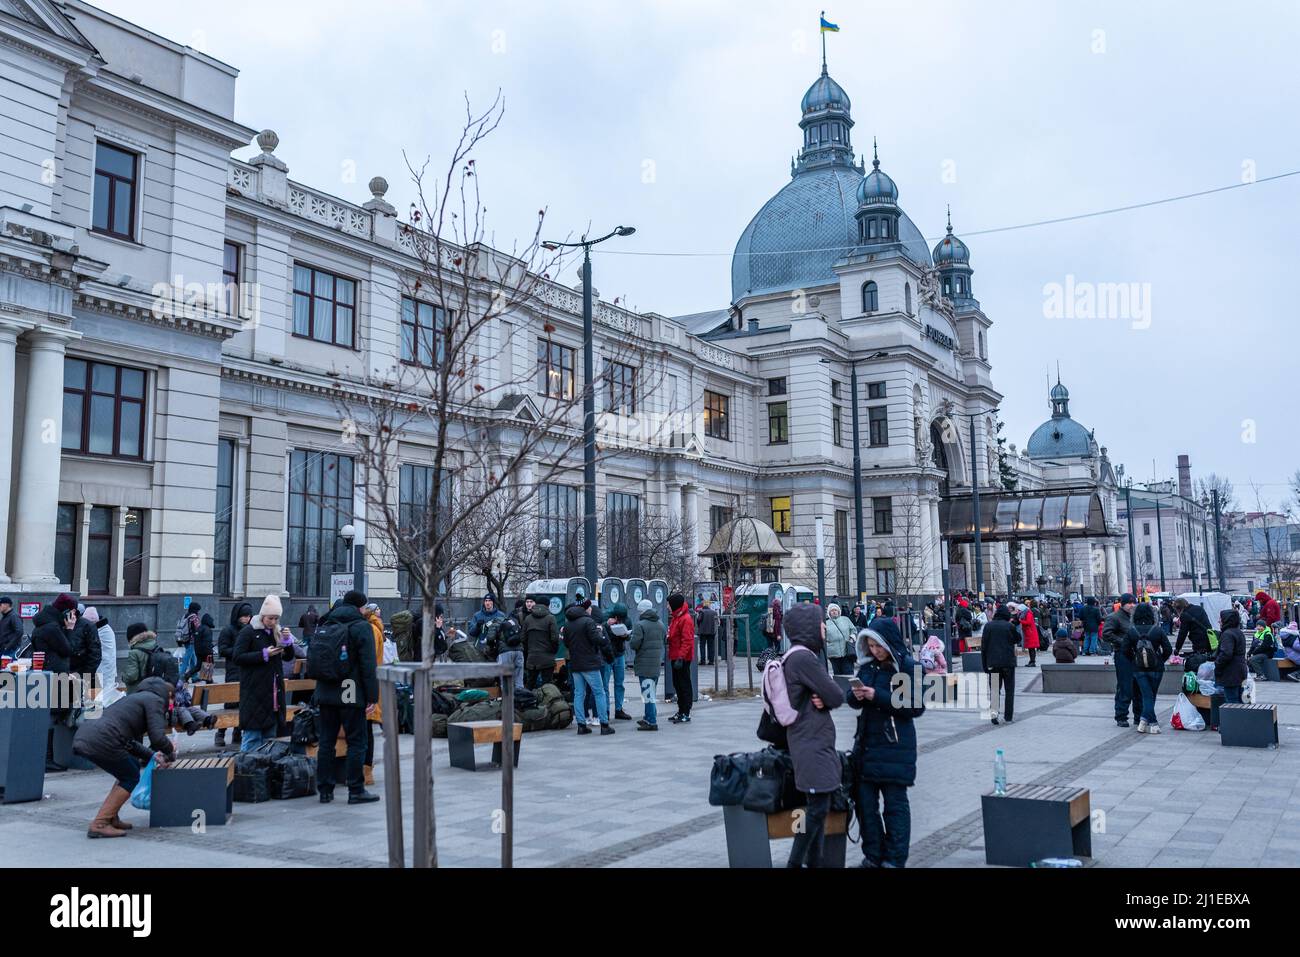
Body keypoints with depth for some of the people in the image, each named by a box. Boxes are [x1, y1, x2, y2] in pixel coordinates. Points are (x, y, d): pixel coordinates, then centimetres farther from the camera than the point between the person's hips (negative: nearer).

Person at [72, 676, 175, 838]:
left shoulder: (138, 697, 29)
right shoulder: (155, 700, 3)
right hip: (101, 741, -9)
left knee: (133, 765, 23)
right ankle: (99, 825, 3)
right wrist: (170, 753, 11)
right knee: (131, 778, 9)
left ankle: (111, 818, 23)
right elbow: (158, 738, -8)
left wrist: (152, 755, 31)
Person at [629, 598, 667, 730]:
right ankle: (649, 717, 26)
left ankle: (651, 722, -7)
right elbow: (665, 641, 15)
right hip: (658, 663, 8)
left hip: (645, 663, -8)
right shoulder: (660, 624, 11)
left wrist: (629, 638, 3)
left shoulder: (640, 625, -13)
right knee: (652, 692, 17)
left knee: (648, 692, -6)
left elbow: (634, 644, -17)